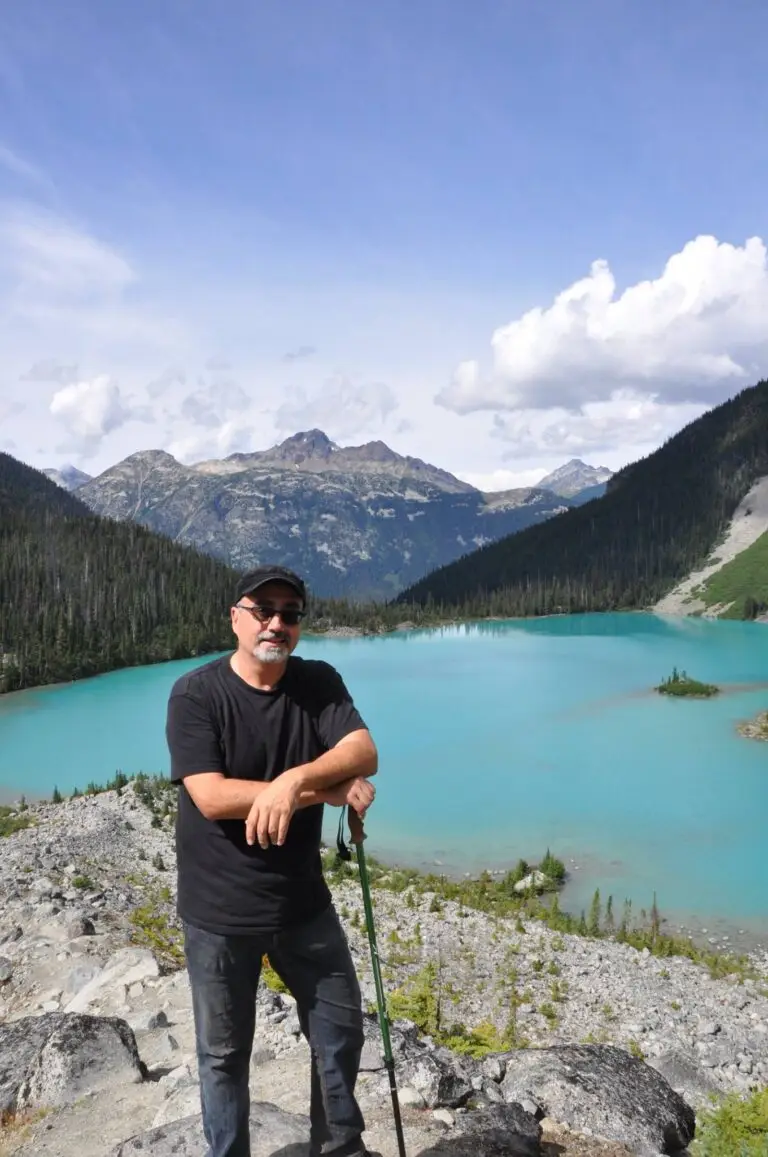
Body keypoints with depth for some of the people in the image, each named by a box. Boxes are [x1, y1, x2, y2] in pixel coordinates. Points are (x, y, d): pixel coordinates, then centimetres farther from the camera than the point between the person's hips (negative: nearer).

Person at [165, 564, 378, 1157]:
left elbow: (364, 754, -16)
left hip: (304, 902, 4)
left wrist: (293, 780, -34)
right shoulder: (195, 694, -15)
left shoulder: (320, 682, -3)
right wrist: (329, 790, -24)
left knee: (342, 1029, 17)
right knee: (225, 1053, 13)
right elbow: (211, 797, -25)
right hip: (219, 912, -4)